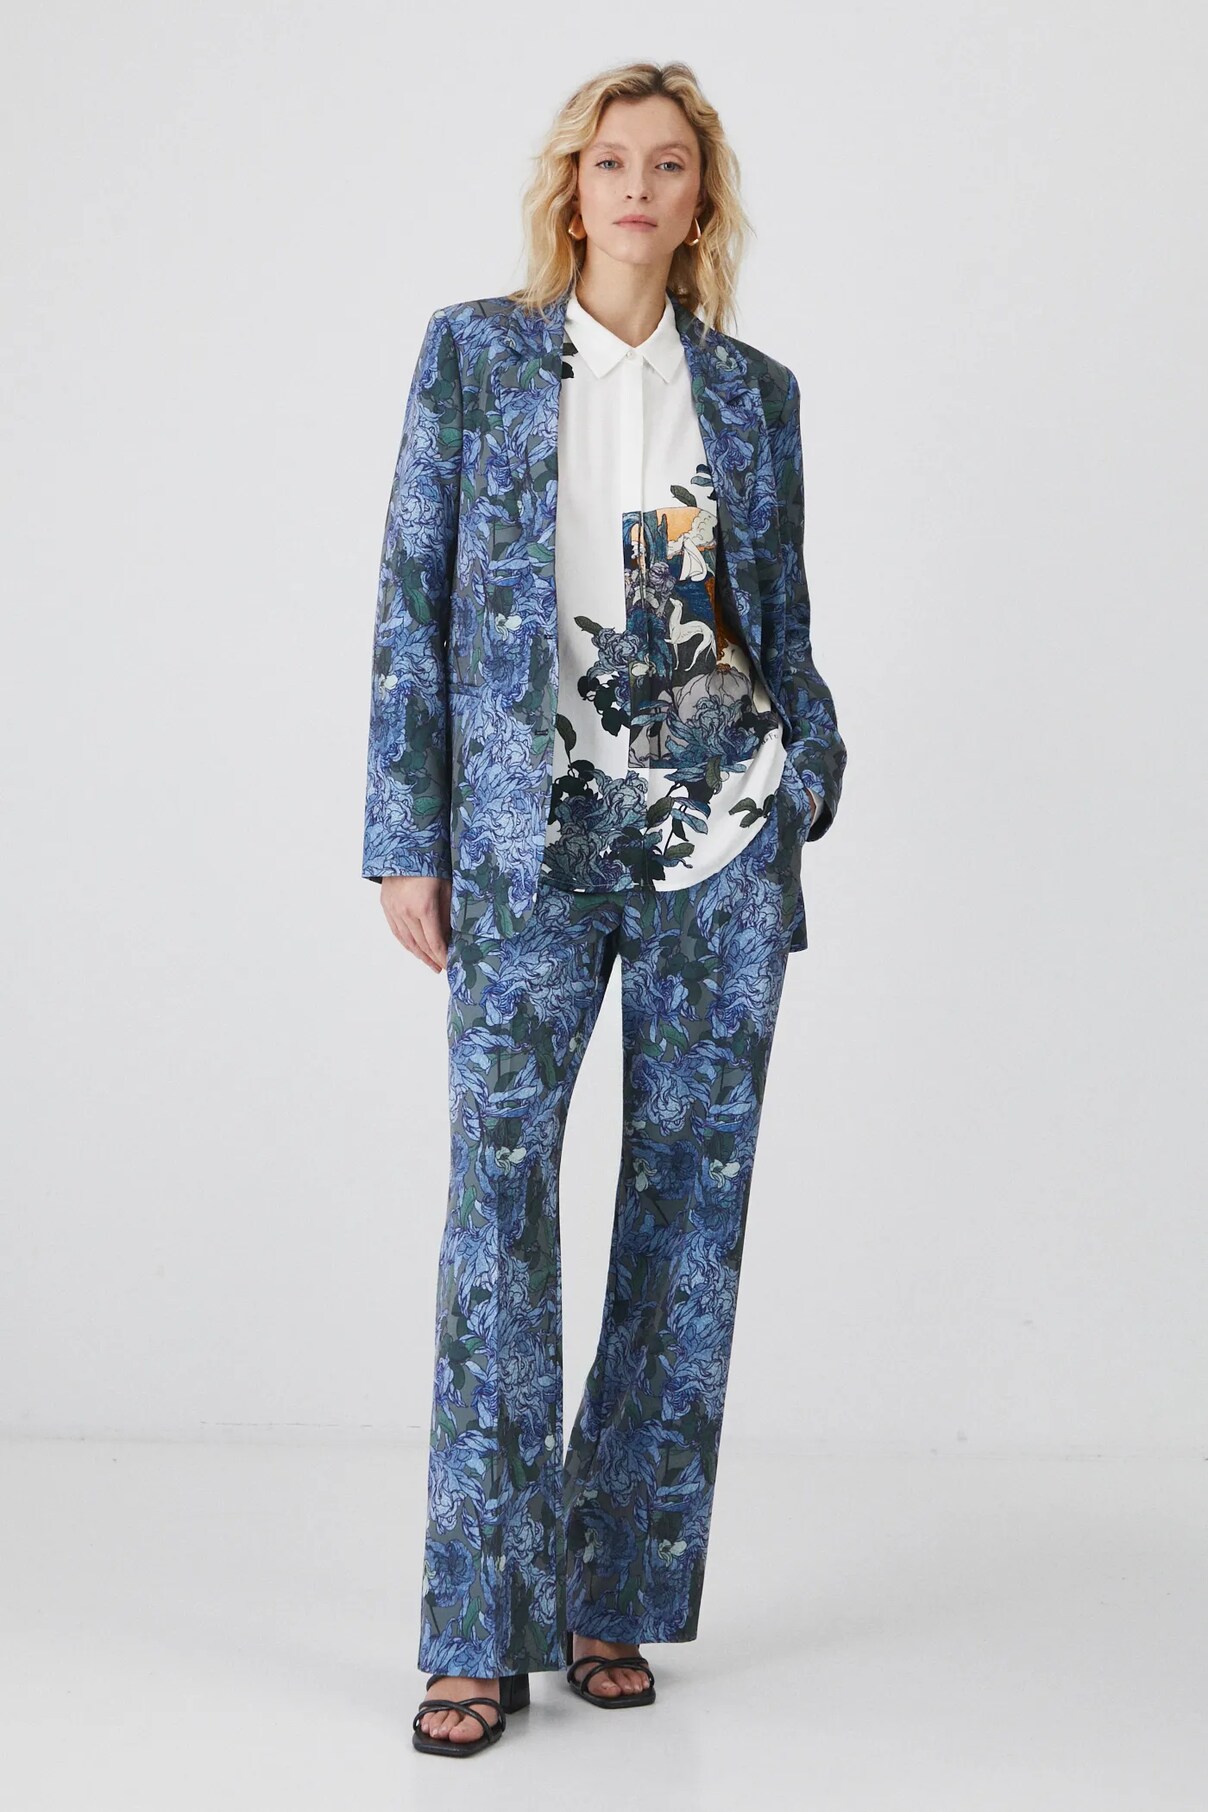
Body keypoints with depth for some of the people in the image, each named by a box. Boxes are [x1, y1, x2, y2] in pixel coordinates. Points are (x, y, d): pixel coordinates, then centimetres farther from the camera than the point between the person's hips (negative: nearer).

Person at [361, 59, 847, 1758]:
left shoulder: (755, 391, 11)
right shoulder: (474, 351, 5)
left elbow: (784, 619, 15)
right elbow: (413, 599, 3)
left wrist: (808, 776, -1)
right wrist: (408, 838, -2)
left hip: (720, 826, 3)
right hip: (532, 836, -2)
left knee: (691, 1190, 2)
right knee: (499, 1184, -11)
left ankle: (615, 1597, 13)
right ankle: (481, 1632, -4)